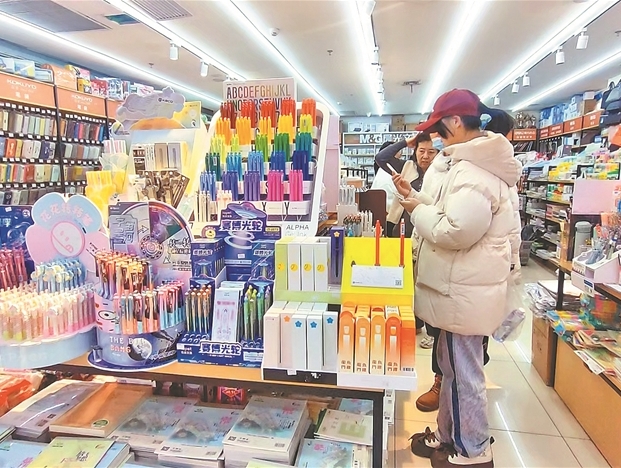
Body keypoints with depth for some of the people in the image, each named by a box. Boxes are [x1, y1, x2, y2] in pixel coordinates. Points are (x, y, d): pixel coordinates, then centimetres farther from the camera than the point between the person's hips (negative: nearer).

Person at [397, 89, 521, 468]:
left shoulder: (473, 170, -22)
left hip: (465, 291, -11)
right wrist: (421, 202, 7)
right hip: (463, 285, 11)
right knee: (453, 366, 21)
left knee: (464, 372, 6)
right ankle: (449, 436, 38)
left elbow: (456, 231, -29)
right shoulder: (479, 163, 14)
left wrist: (419, 211, -13)